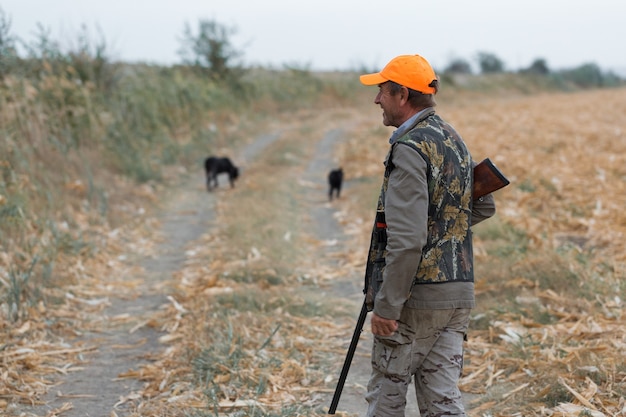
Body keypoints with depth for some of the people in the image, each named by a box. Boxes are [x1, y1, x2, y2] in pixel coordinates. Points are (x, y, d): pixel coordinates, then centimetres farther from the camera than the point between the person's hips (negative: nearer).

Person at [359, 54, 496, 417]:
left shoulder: (410, 149, -17)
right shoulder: (454, 140, 11)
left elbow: (407, 239, -24)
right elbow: (485, 207, 24)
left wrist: (386, 306, -20)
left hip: (416, 295, -8)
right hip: (458, 291, 8)